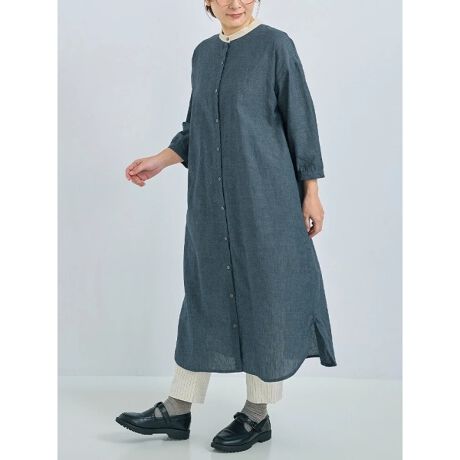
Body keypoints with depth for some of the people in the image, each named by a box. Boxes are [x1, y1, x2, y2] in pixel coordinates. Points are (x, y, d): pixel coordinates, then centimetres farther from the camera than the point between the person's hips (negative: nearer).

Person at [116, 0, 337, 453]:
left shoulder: (275, 45, -4)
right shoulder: (203, 53, 13)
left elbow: (301, 118, -5)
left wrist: (311, 191, -7)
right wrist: (158, 161, 10)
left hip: (263, 195, -6)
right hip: (211, 199, 6)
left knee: (263, 294, 2)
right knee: (206, 294, 10)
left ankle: (258, 414, 16)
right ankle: (177, 409, 19)